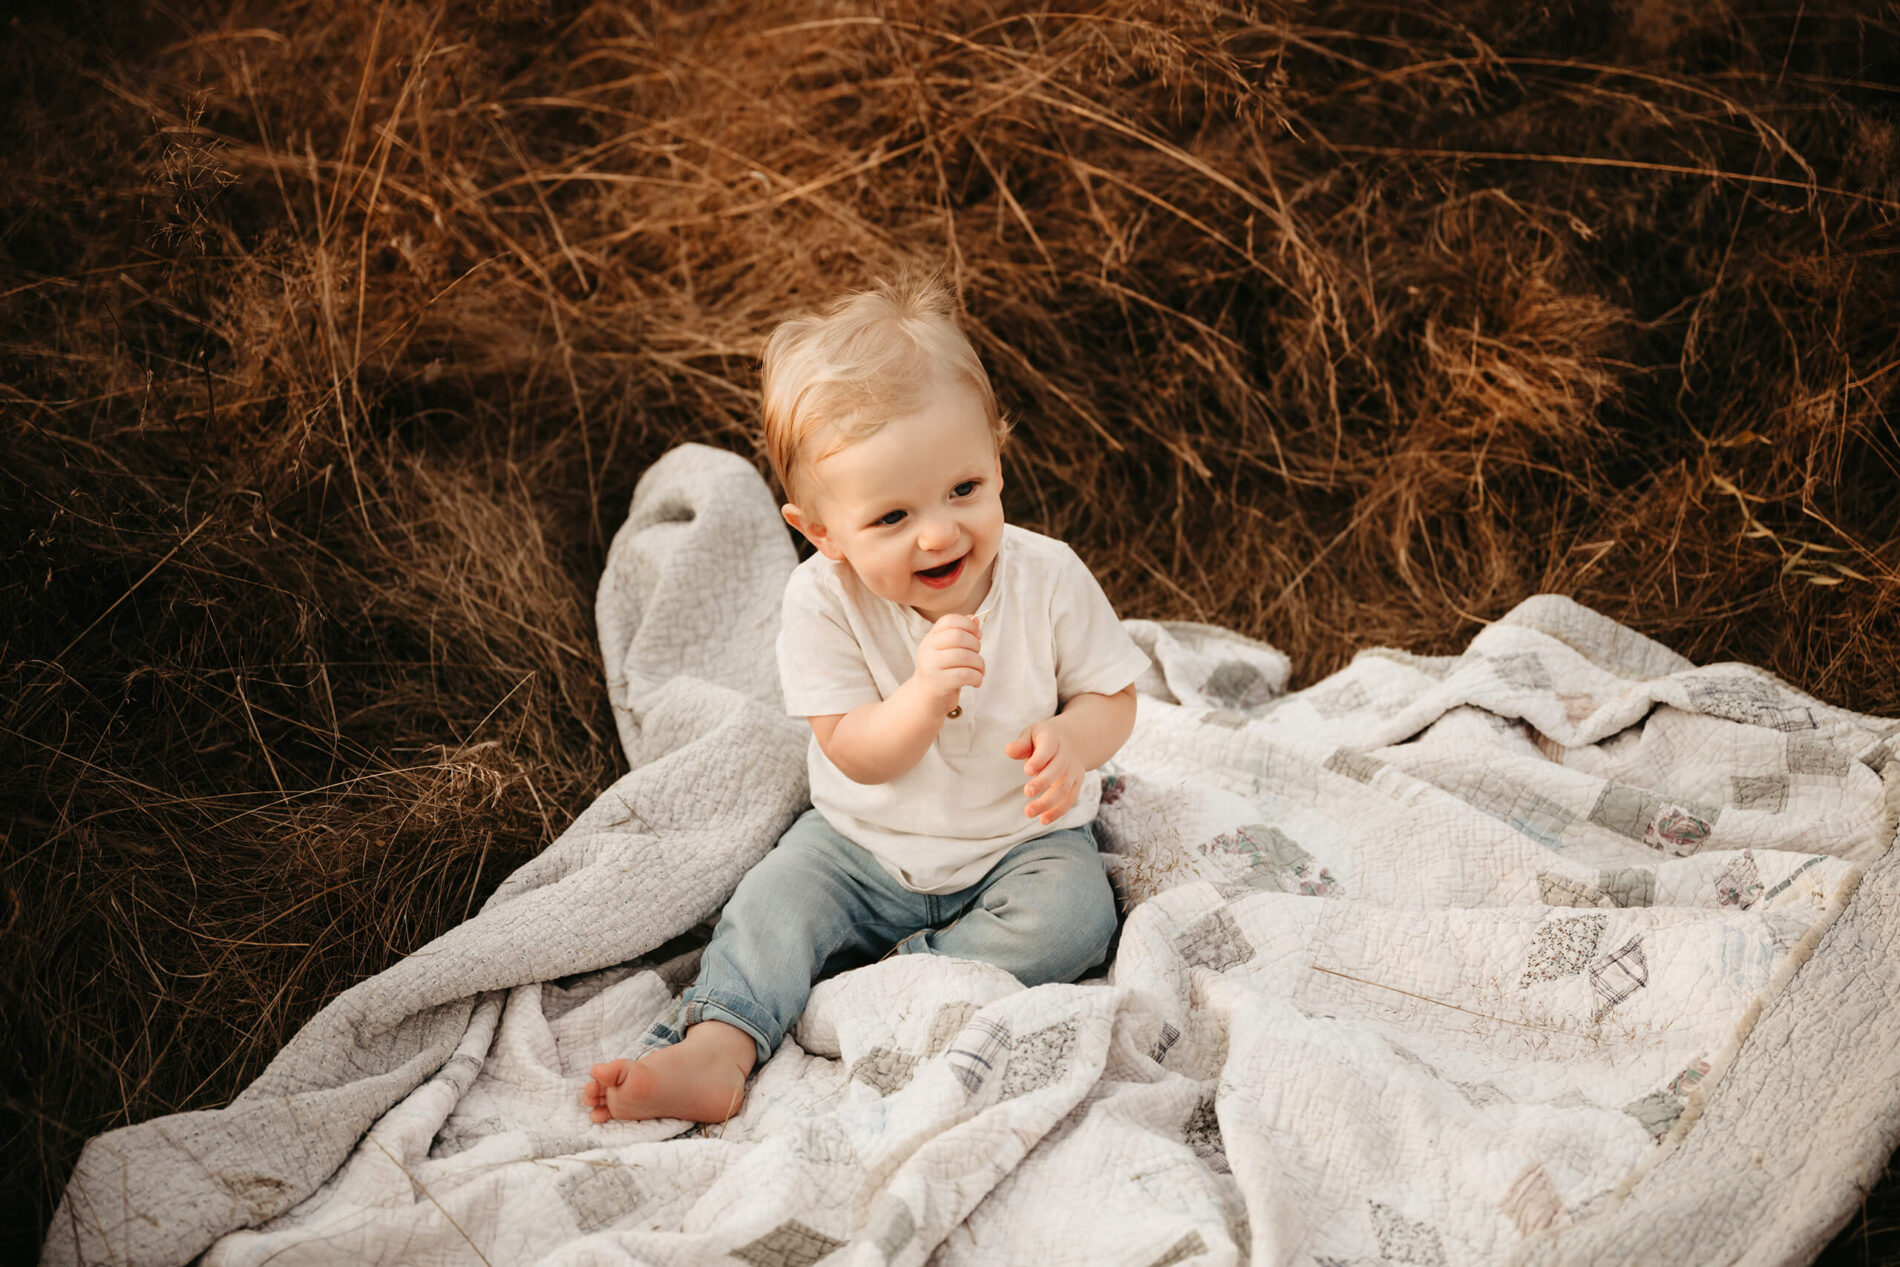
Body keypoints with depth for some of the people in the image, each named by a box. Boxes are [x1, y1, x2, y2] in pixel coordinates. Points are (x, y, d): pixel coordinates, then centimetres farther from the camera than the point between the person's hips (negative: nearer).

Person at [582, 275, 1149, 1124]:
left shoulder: (1046, 578, -18)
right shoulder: (824, 600, -19)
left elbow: (1111, 695, -5)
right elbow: (858, 757, -19)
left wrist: (1071, 738, -30)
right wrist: (925, 694, -40)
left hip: (1020, 840, 0)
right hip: (865, 843, 1)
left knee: (1071, 918, -26)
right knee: (778, 896, -18)